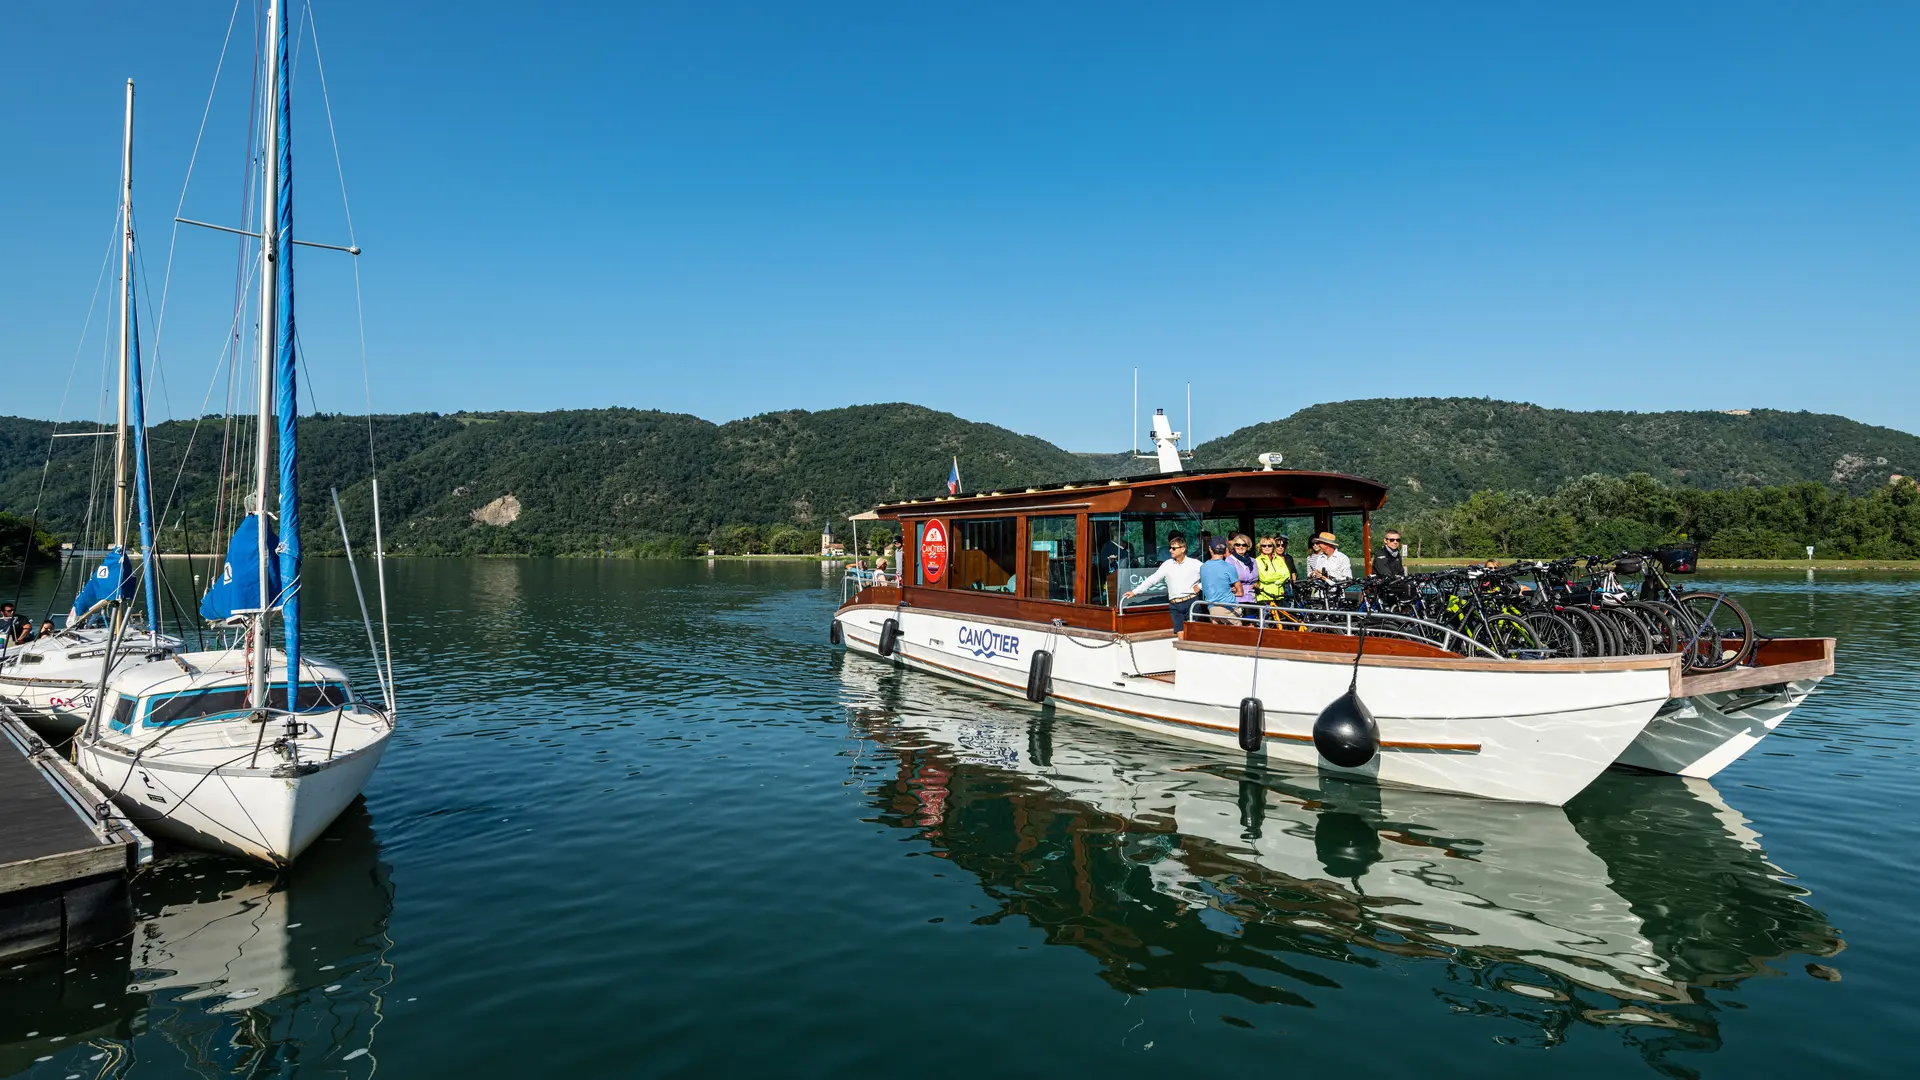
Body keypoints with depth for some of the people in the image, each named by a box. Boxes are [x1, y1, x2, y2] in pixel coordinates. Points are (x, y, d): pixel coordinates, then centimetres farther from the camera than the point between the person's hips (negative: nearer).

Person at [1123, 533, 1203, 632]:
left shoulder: (1194, 563, 1)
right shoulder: (1168, 564, 11)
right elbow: (1152, 579, 13)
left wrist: (1200, 586, -8)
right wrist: (1134, 591, 10)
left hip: (1191, 602, -3)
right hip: (1175, 606, 3)